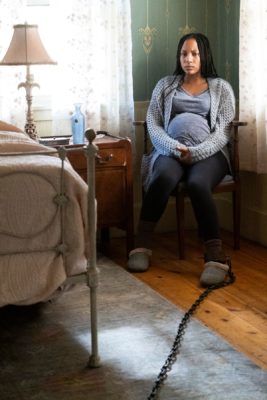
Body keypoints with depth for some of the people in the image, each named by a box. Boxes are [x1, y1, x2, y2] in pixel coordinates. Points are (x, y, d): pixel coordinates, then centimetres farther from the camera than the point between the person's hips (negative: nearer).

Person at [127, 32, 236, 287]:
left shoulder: (221, 88, 14)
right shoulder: (165, 85, 19)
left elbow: (223, 132, 3)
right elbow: (153, 125, 8)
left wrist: (195, 153, -13)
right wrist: (174, 148, -11)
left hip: (208, 153, -1)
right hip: (170, 151, 1)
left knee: (197, 183, -37)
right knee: (164, 177, -36)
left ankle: (215, 256, -41)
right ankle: (142, 245, -32)